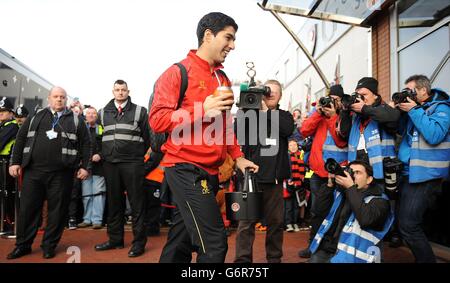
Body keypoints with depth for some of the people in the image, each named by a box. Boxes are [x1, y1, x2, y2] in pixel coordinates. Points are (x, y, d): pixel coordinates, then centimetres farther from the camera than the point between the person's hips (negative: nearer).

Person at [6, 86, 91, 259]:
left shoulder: (75, 120, 8)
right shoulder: (36, 117, 14)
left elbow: (85, 144, 4)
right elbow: (21, 139, 14)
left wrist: (85, 166, -3)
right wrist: (15, 162, 6)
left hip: (61, 173, -2)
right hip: (33, 170, 2)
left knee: (57, 210, 3)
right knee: (28, 208, 7)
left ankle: (49, 245, 17)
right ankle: (23, 245, 22)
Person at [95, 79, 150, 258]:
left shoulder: (139, 111, 4)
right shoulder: (103, 113, 14)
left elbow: (147, 137, 5)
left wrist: (140, 156, 6)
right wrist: (100, 154, 13)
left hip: (132, 163, -4)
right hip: (109, 163, 4)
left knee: (137, 203, -1)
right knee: (114, 202, 11)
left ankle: (139, 241, 6)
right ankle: (115, 239, 22)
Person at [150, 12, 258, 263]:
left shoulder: (223, 79, 17)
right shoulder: (178, 72, -6)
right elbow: (157, 120, -13)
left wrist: (237, 157, 12)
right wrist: (201, 110, -19)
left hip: (210, 172, 8)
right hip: (186, 169, -7)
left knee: (183, 241, 15)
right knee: (214, 243, -12)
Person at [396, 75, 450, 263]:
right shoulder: (413, 107, 13)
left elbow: (434, 136, -22)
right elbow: (401, 130, 15)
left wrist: (413, 111, -18)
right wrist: (400, 111, 1)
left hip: (425, 175, -8)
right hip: (409, 172, 8)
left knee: (408, 226, -11)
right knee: (410, 223, 17)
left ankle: (427, 259, 6)